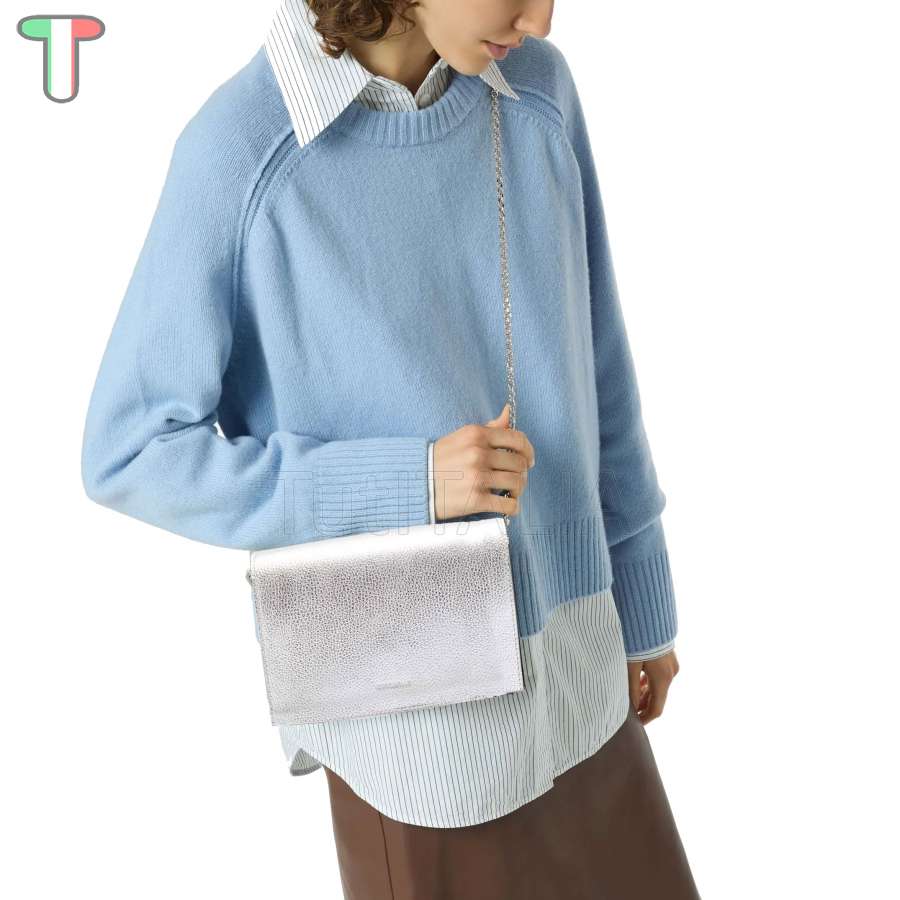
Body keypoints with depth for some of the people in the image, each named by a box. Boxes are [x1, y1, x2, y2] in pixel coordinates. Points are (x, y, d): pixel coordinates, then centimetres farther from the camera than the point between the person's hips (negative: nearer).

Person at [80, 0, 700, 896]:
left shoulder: (535, 90, -4)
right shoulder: (238, 150, -19)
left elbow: (592, 370, 3)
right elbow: (131, 456, -13)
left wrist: (641, 601, 10)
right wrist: (407, 483, -25)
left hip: (562, 653, 5)